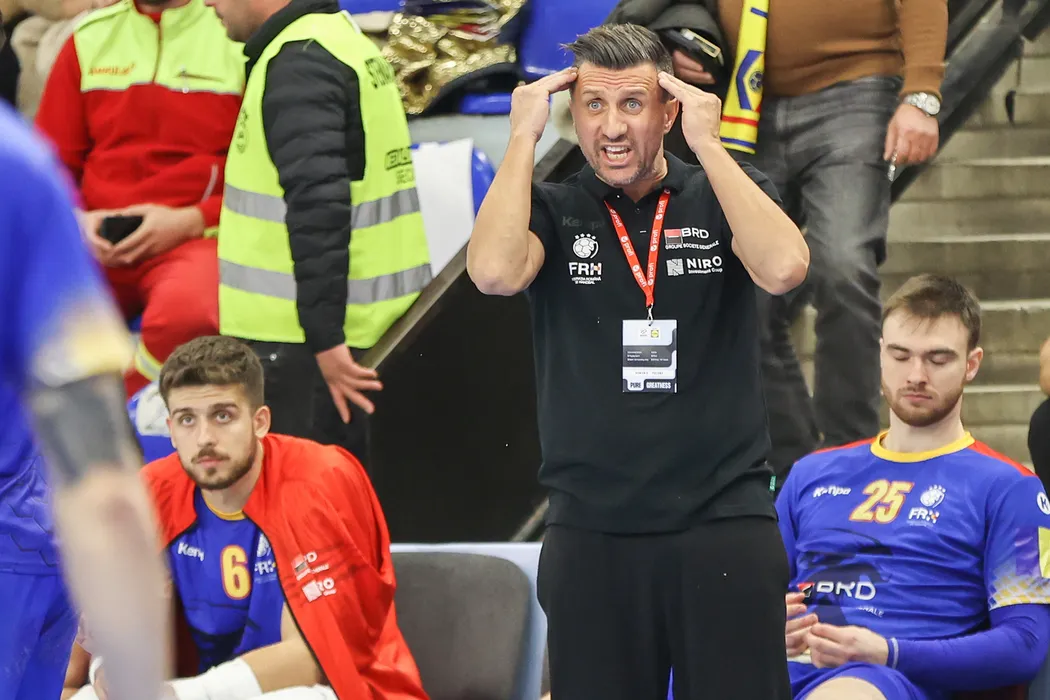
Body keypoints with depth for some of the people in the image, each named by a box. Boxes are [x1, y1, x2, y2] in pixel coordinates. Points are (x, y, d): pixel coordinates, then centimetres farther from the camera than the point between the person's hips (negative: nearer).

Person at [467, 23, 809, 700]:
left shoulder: (728, 195, 7)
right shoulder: (552, 210, 7)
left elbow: (783, 268, -14)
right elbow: (494, 271, -15)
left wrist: (709, 144, -11)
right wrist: (525, 136, -8)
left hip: (725, 520, -1)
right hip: (592, 533, 1)